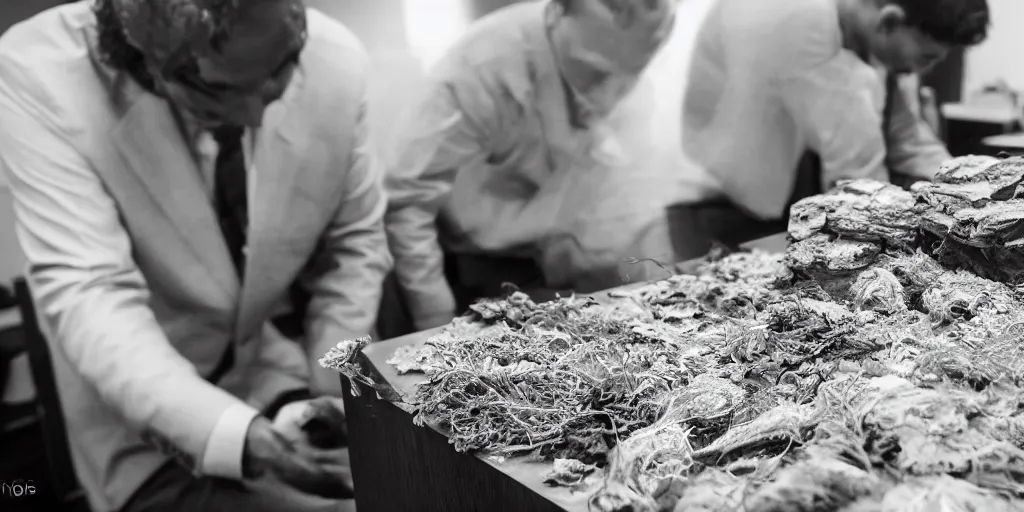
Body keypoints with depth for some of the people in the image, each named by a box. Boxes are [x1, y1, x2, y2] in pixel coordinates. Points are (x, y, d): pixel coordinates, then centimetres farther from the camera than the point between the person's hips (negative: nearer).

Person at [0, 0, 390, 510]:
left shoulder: (335, 63, -16)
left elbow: (353, 241, -2)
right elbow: (87, 297, -29)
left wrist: (333, 391, -11)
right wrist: (245, 439, -41)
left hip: (273, 374, 4)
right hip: (141, 420, -3)